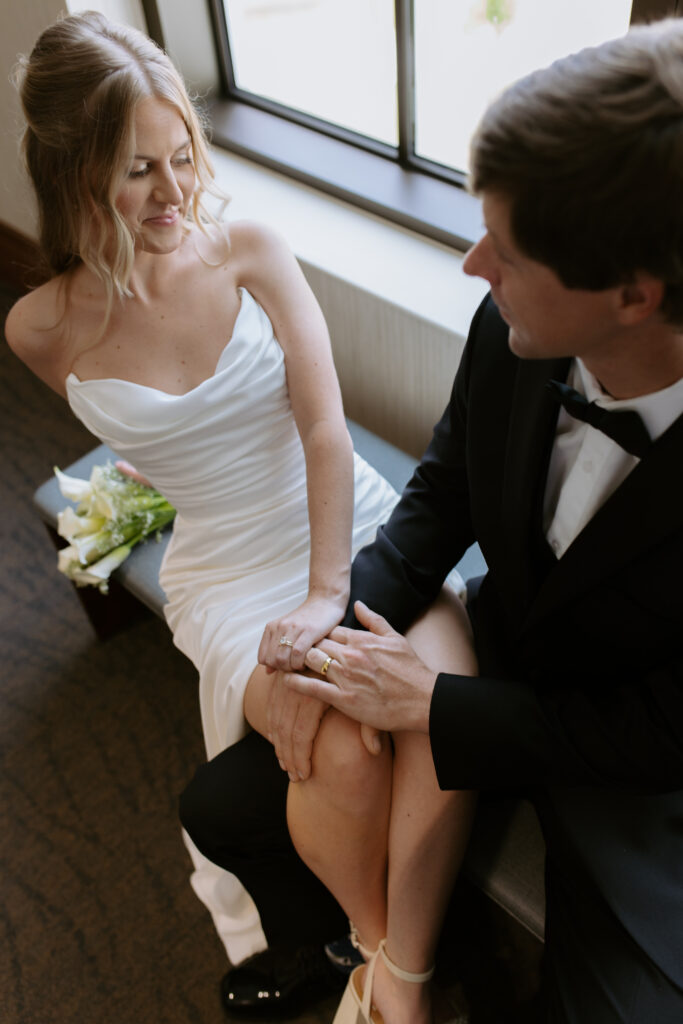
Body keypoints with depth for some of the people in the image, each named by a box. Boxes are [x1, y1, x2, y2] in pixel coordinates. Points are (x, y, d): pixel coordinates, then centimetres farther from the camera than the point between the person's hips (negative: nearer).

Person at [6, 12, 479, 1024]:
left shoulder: (253, 250, -4)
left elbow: (325, 423, -11)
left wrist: (327, 593, -22)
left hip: (358, 525, 1)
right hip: (232, 572, -1)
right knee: (342, 754, -27)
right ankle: (369, 937, 7)